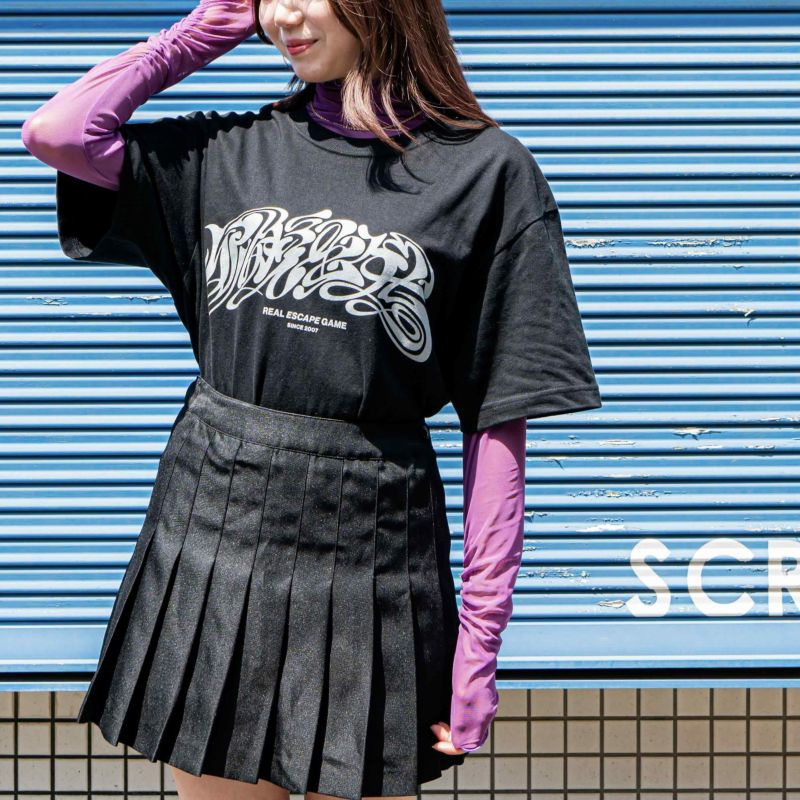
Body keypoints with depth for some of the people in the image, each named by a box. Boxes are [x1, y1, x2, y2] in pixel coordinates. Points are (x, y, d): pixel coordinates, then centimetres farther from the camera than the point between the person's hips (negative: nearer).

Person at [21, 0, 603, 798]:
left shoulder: (487, 171, -2)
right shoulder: (233, 150, 10)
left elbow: (499, 421, -5)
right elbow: (55, 132, 2)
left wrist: (480, 633, -8)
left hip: (367, 547, -3)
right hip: (211, 530, 3)